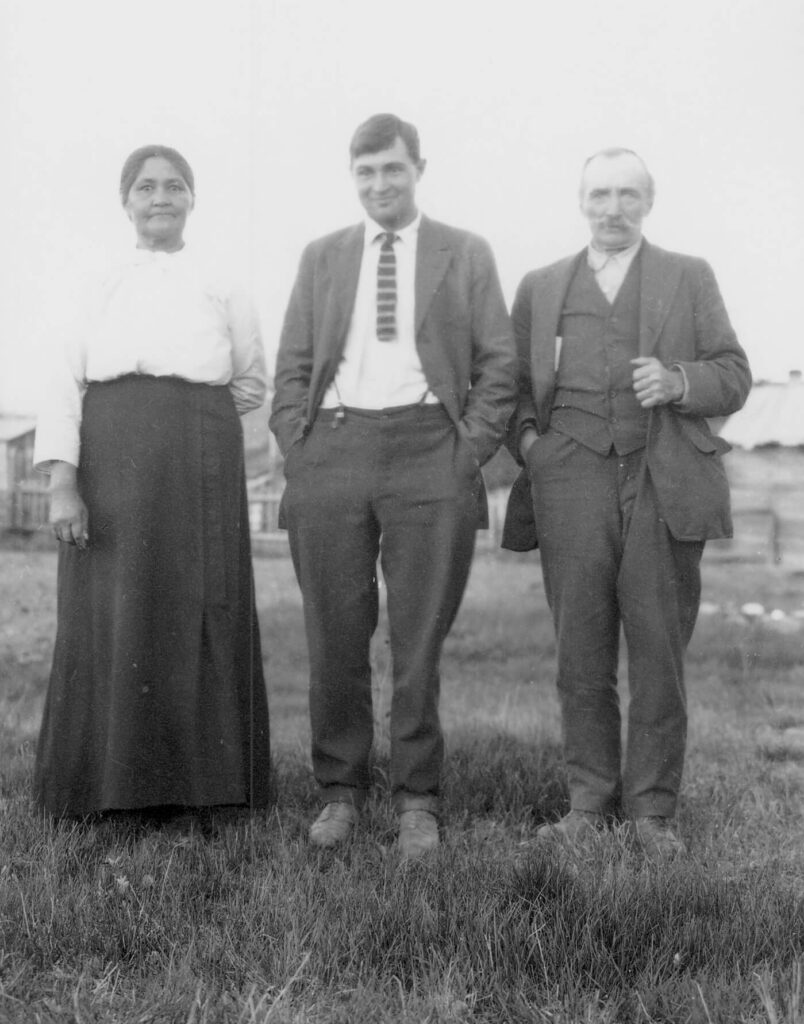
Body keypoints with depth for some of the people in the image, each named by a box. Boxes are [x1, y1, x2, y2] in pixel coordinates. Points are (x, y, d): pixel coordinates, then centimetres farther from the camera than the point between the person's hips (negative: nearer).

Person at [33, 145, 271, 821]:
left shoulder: (221, 289, 10)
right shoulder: (99, 290, 9)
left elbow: (251, 384, 19)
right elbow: (65, 391, 1)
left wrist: (192, 415, 8)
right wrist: (62, 484, -9)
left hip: (199, 470, 0)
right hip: (110, 467, 0)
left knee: (195, 616, 0)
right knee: (110, 620, 0)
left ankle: (195, 787, 10)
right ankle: (110, 784, 9)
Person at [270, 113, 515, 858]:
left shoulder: (466, 255, 11)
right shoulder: (322, 257, 17)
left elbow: (498, 367, 7)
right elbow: (291, 369, 14)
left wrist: (468, 453, -4)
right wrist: (297, 454, 2)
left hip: (428, 451, -2)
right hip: (333, 448, 2)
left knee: (419, 641, 1)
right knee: (335, 639, 4)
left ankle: (417, 801, 11)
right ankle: (339, 791, 17)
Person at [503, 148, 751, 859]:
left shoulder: (689, 279, 14)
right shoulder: (541, 287, 18)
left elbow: (734, 377, 10)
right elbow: (513, 383, 19)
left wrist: (680, 382, -9)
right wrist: (526, 436, 0)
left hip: (664, 486, -1)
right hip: (572, 481, 1)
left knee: (659, 654, -1)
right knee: (581, 655, 2)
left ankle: (653, 808, 8)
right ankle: (589, 801, 11)